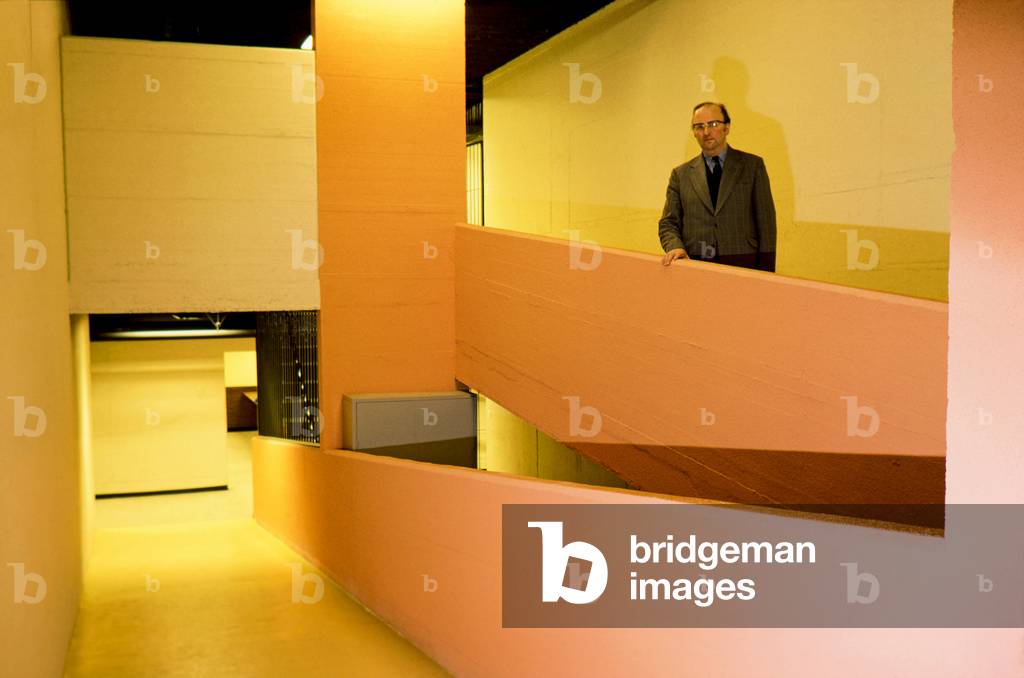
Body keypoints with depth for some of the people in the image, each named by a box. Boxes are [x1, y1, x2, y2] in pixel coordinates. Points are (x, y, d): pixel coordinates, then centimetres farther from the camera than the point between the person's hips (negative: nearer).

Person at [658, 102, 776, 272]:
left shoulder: (752, 165, 7)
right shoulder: (680, 174, 11)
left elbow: (766, 222, 4)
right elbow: (668, 223, 12)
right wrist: (675, 247, -11)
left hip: (742, 264, -1)